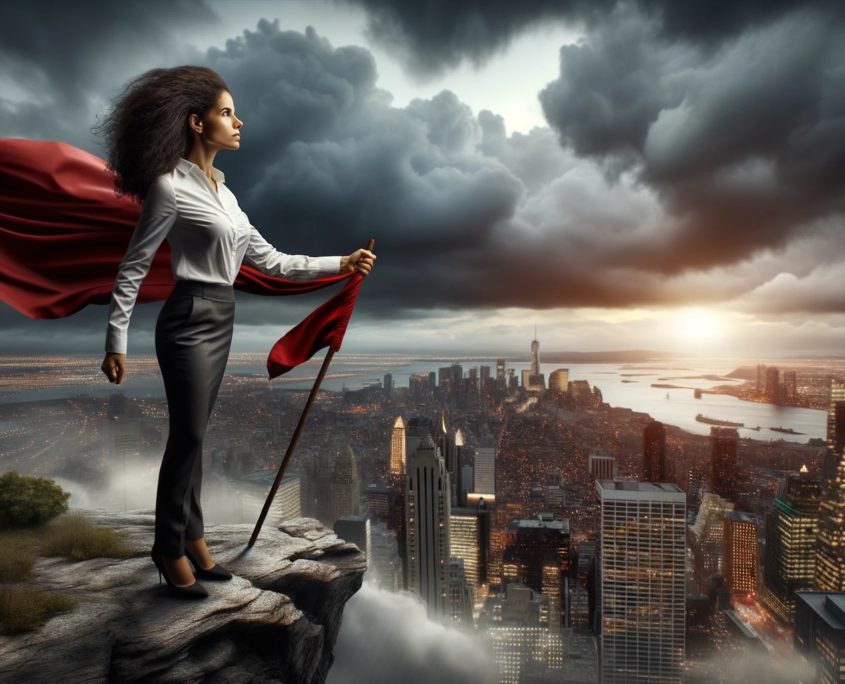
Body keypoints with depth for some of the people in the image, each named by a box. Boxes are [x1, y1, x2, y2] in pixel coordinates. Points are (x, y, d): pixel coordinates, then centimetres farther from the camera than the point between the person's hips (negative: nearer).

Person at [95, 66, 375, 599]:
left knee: (195, 434, 16)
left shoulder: (221, 189, 14)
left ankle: (192, 536, 31)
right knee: (188, 436, 2)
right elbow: (133, 269, -9)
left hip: (221, 320, 8)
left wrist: (341, 264, 9)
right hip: (190, 320, -8)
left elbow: (268, 259, 12)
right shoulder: (171, 186, -11)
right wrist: (117, 343, -10)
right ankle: (171, 548, 23)